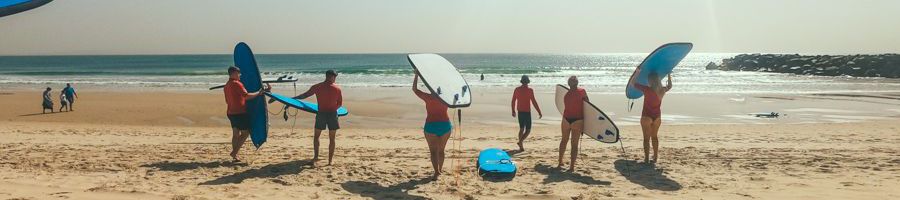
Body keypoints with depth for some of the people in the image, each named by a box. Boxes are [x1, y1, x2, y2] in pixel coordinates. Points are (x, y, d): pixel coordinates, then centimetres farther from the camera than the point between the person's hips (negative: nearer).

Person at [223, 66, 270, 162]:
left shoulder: (226, 85, 14)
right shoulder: (237, 84, -14)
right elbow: (247, 96, -19)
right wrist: (259, 93, -11)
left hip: (231, 113, 9)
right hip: (240, 113, -9)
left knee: (235, 134, 11)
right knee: (245, 133, 0)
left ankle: (235, 155, 10)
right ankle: (234, 152, -6)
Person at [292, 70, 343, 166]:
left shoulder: (317, 87, 0)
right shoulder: (337, 89, 0)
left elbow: (305, 95, 5)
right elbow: (340, 104, 3)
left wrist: (293, 98, 16)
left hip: (321, 113, 0)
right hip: (333, 114, 0)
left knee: (316, 137, 17)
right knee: (332, 139, 8)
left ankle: (316, 156, 4)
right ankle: (330, 161, 8)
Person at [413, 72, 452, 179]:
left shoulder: (428, 98, -9)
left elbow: (415, 89, -1)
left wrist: (416, 75, 5)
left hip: (431, 125, -4)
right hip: (445, 125, 4)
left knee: (433, 151, -1)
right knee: (441, 150, 18)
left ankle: (437, 171, -13)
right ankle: (440, 169, 29)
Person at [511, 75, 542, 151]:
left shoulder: (517, 90, 3)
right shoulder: (529, 90, -11)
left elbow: (513, 101, 10)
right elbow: (534, 102, -13)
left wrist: (513, 111, 23)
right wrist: (539, 112, -8)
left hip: (520, 112, 5)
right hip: (527, 112, -5)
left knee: (521, 129, 16)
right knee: (528, 130, 4)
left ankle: (521, 147, 16)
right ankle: (520, 141, -18)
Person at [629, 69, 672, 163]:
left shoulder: (647, 89, -18)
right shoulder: (662, 90, -3)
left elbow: (632, 83, -11)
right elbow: (669, 86, 22)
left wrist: (637, 72, -5)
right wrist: (669, 76, 31)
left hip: (647, 116, -5)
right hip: (657, 116, 5)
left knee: (646, 138, 2)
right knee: (654, 136, 19)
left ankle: (646, 158, 2)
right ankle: (655, 157, 23)